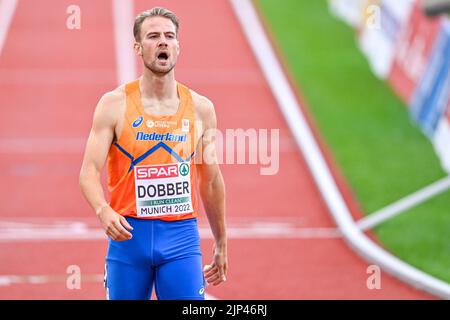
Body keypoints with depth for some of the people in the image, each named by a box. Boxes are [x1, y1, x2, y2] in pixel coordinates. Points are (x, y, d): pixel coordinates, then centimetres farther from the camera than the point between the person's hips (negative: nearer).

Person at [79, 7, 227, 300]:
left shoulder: (200, 108, 5)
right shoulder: (114, 105, -2)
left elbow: (211, 181, 15)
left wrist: (221, 243, 19)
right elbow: (90, 171, -7)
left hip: (181, 235, 1)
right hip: (128, 233, -1)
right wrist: (103, 210, -27)